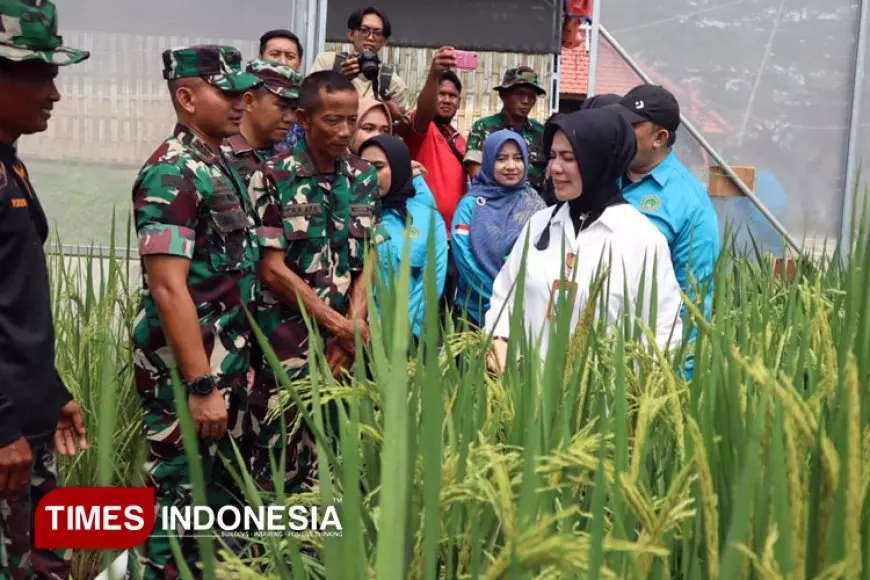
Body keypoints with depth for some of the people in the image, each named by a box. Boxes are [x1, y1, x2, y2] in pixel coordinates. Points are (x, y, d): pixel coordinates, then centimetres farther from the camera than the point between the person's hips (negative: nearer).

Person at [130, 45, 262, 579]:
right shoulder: (172, 174, -17)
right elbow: (168, 288, -23)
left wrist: (235, 368, 16)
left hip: (228, 364, 9)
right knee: (181, 497, 5)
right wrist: (201, 386, -24)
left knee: (224, 492, 19)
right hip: (186, 370, -9)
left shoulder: (222, 167, 11)